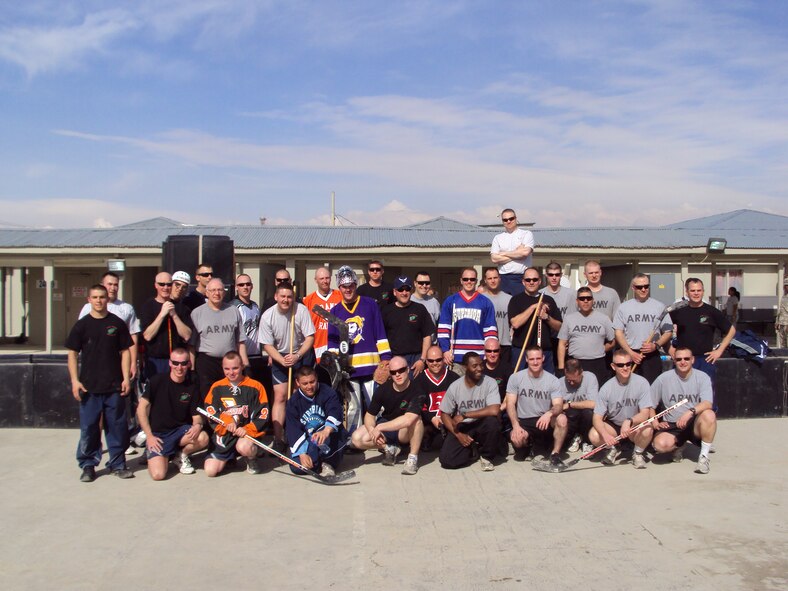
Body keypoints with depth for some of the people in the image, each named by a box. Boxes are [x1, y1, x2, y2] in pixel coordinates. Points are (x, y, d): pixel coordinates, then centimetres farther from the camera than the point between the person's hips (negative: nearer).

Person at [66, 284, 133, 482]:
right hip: (89, 386, 0)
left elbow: (125, 352, 5)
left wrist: (126, 378, -3)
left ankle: (117, 464, 18)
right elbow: (72, 354, 3)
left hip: (114, 386, 0)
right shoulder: (82, 325, 2)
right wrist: (75, 380, -6)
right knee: (88, 427, 5)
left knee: (117, 426, 6)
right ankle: (88, 465, 17)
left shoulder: (117, 323, 3)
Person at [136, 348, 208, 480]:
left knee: (203, 438, -30)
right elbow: (141, 408, -6)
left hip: (181, 430, 3)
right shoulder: (158, 380, -8)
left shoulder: (192, 386, 1)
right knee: (158, 474, -23)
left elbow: (196, 415, 4)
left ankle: (183, 454, 4)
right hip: (158, 433, -3)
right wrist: (149, 436, -11)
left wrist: (198, 425, -20)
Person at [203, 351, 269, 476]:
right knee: (210, 470, -9)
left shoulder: (255, 386, -4)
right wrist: (225, 419, -17)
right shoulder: (217, 387, 6)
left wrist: (247, 429, -21)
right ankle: (228, 458, 26)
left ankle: (252, 459, 0)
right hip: (223, 434, 3)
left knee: (244, 447, -38)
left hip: (248, 432, -3)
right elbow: (210, 412, 1)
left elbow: (263, 415, -7)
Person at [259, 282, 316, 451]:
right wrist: (282, 360, -20)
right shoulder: (267, 316, -13)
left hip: (302, 354, -1)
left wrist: (297, 356, -23)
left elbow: (310, 337, -12)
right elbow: (267, 345, -7)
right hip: (280, 357, 1)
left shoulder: (301, 310, -17)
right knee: (280, 396, -5)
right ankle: (278, 439, -3)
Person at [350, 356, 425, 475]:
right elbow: (369, 415, -5)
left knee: (416, 419, -37)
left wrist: (379, 427, -32)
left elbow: (408, 419, -38)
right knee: (357, 438, -20)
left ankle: (413, 457, -19)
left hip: (406, 432, -4)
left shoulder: (416, 390, -25)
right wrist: (372, 431, -28)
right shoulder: (383, 389, -10)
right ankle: (389, 448, 4)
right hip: (385, 427, 4)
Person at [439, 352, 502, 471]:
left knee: (492, 421, -36)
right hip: (461, 427, 1)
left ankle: (486, 456, -6)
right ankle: (469, 451, 16)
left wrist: (464, 415, -21)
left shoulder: (490, 383, -12)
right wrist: (458, 435, -14)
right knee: (447, 460, -20)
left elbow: (494, 410, -27)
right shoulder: (455, 387, -6)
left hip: (482, 425, -1)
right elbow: (444, 414, 0)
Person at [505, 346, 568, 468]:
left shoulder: (552, 380, -2)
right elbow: (510, 404, -4)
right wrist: (516, 425, -19)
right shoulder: (516, 378, -2)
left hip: (544, 421, 0)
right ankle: (527, 445, 10)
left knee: (562, 419, -32)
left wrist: (550, 413, -36)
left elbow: (559, 405, -11)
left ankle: (555, 454, -10)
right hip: (523, 421, 0)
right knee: (516, 439, -31)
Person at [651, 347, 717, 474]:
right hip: (672, 426, 1)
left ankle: (704, 456, -16)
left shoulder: (702, 377, -3)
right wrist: (655, 423, -4)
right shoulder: (664, 378, -1)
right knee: (660, 444, -31)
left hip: (694, 424, -1)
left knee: (709, 415, -34)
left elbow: (707, 404, -19)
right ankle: (678, 446, 9)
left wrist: (690, 412, -37)